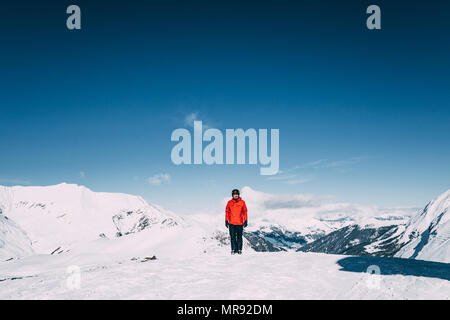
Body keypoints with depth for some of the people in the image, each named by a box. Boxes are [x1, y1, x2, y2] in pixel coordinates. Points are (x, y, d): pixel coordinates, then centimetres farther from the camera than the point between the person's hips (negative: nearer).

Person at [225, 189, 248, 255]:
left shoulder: (242, 202, 3)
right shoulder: (229, 202, 5)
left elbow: (245, 212, 5)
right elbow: (227, 212, 9)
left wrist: (245, 221, 1)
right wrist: (226, 221, 4)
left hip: (240, 223, -1)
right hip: (231, 223, 1)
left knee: (239, 237, 3)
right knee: (232, 237, 2)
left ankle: (239, 249, 10)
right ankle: (233, 249, 9)